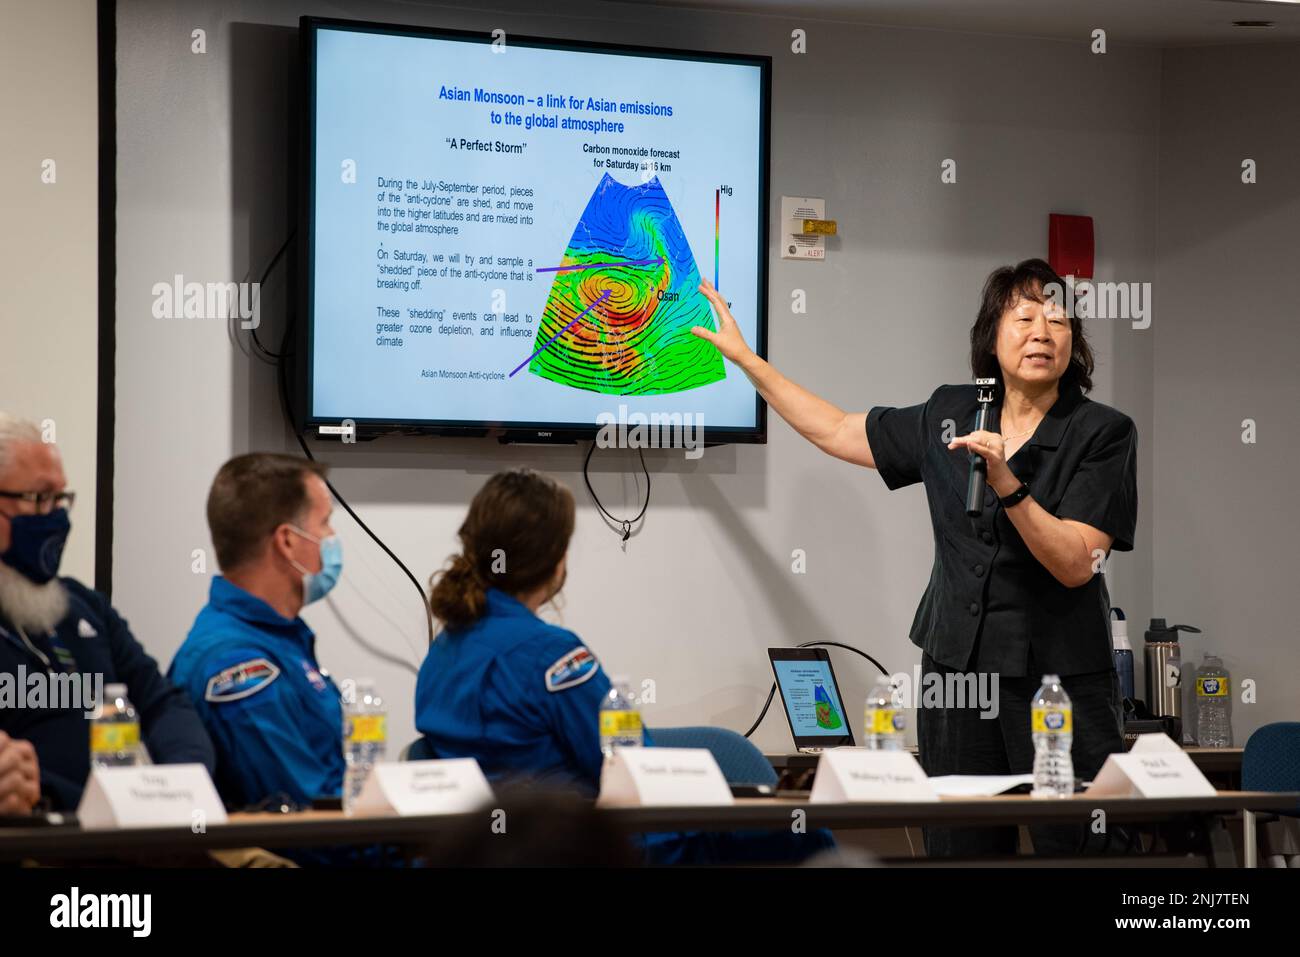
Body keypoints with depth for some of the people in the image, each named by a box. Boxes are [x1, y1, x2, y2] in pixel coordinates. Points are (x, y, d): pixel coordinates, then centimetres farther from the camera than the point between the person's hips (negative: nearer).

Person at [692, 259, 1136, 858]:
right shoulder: (949, 415, 9)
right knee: (959, 847, 5)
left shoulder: (1103, 433, -5)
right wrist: (743, 357, 20)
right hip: (956, 666, 4)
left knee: (1071, 846, -6)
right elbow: (835, 432, 19)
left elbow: (1076, 564, -13)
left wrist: (1005, 483, -24)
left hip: (1059, 675, -4)